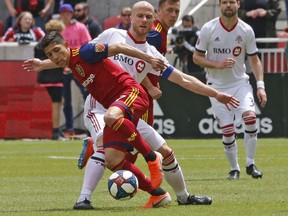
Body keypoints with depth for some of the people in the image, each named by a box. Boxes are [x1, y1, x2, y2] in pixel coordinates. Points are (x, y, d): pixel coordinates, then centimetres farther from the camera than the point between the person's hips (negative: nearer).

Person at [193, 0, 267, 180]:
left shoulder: (246, 30, -2)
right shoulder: (209, 29, -7)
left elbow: (254, 60, 5)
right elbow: (197, 57, -1)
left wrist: (260, 85, -6)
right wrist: (218, 65, -18)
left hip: (240, 82, 1)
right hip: (217, 86, -1)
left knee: (250, 116, -23)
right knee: (227, 131, -6)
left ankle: (250, 164, -8)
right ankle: (234, 169, 15)